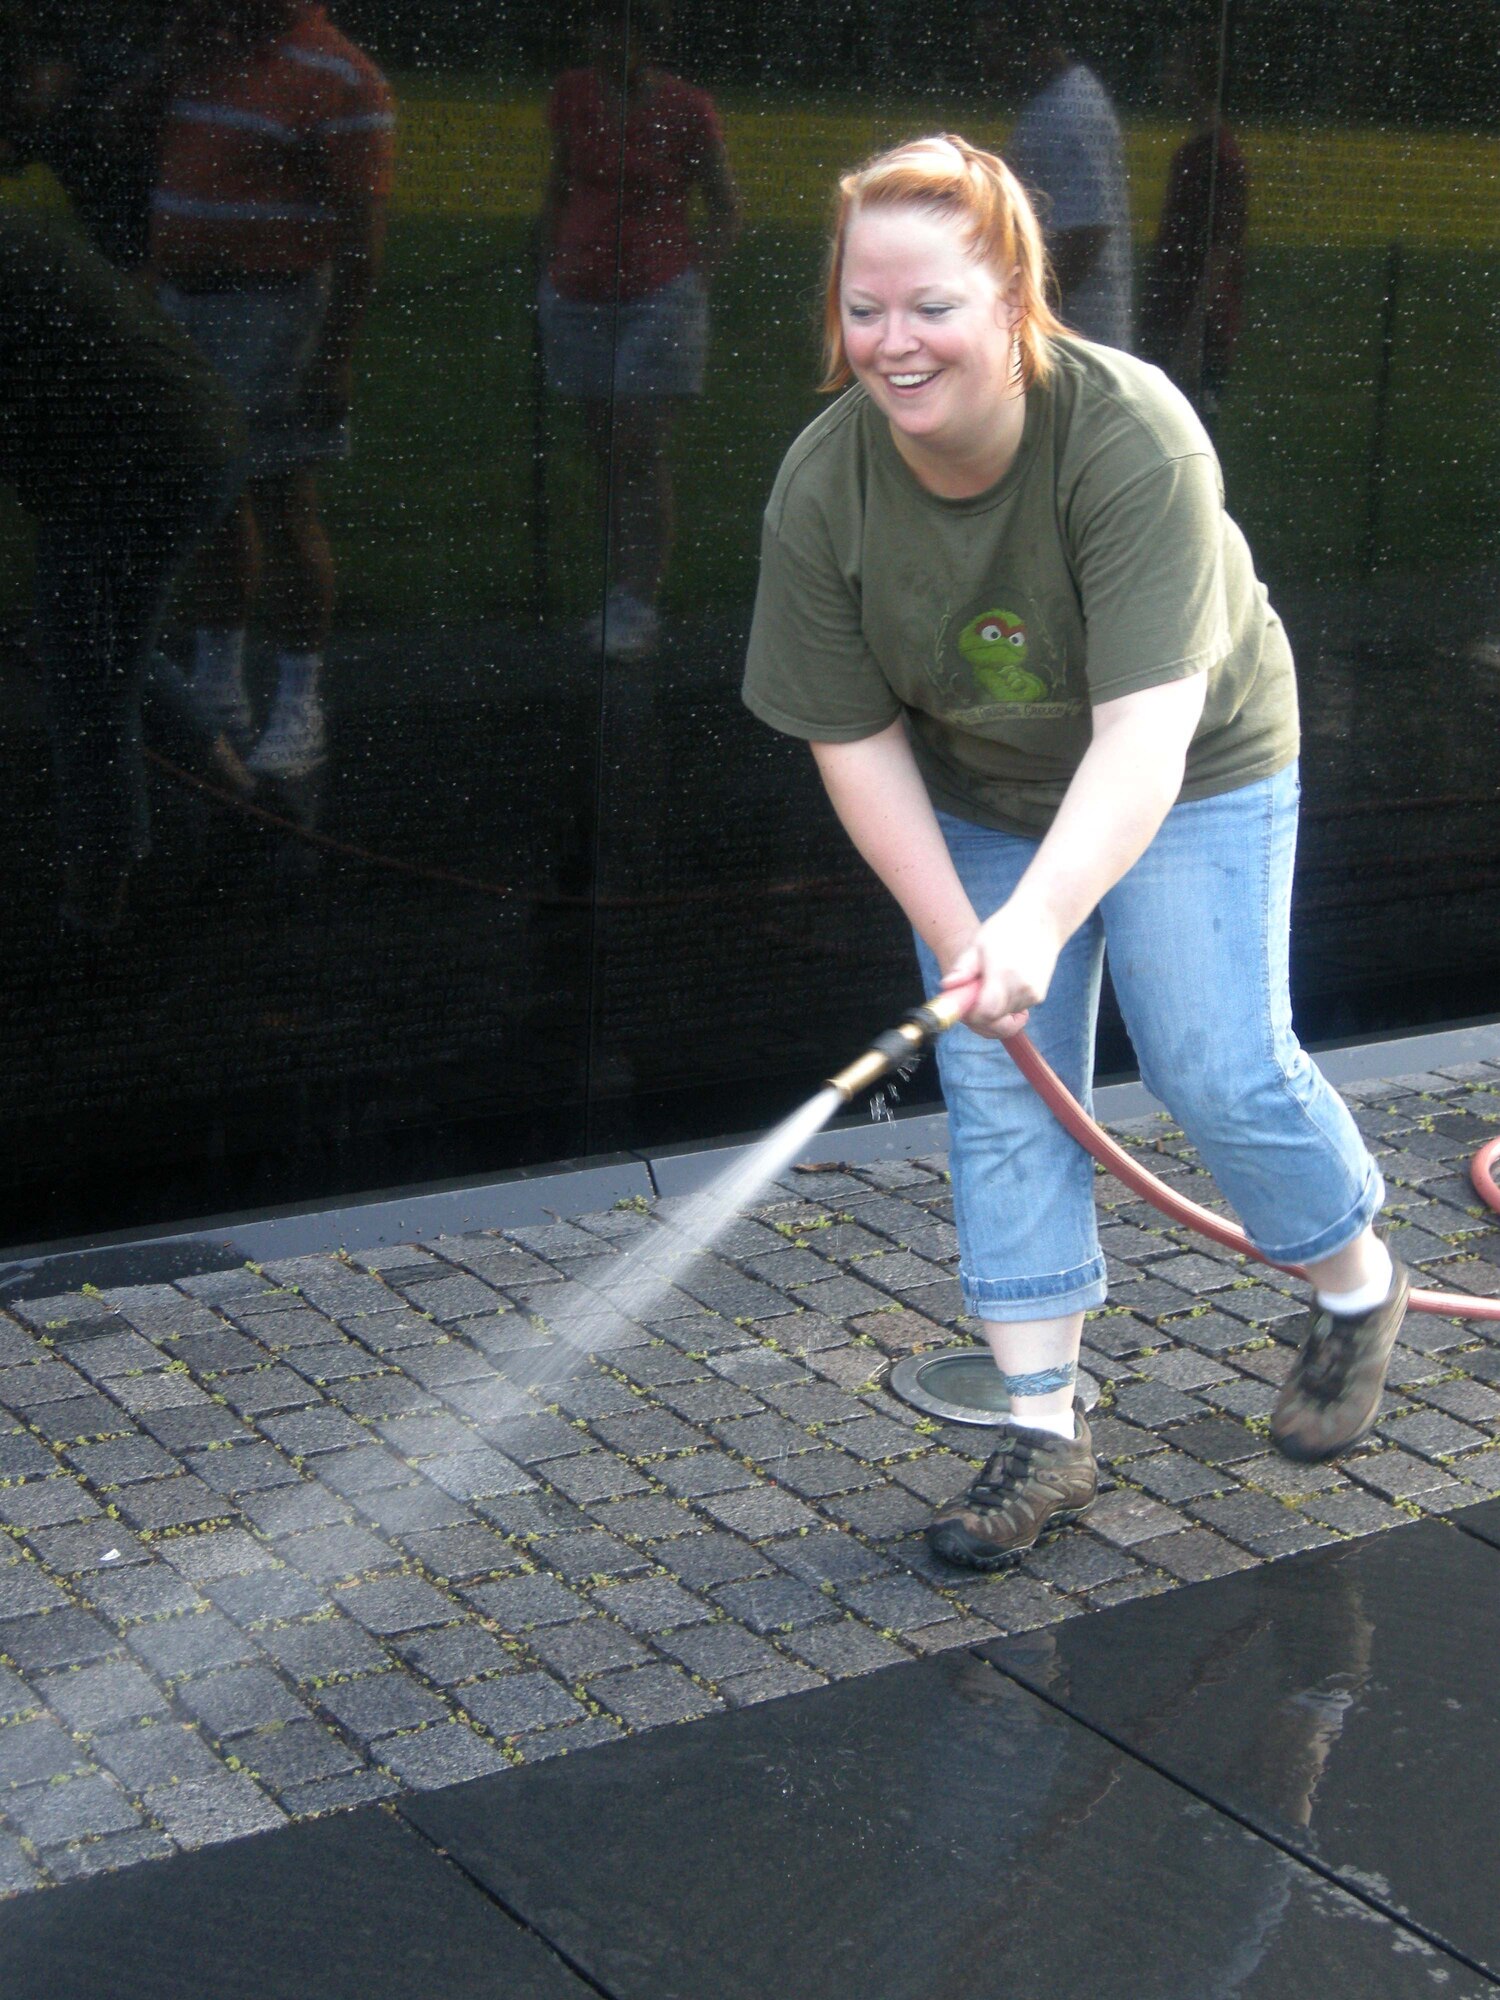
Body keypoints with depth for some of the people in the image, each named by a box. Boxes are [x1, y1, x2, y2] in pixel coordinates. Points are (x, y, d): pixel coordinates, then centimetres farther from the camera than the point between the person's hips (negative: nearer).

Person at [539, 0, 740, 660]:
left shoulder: (686, 109, -5)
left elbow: (724, 211, 3)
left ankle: (639, 606, -7)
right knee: (602, 450, 8)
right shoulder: (573, 94, 6)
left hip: (658, 296, -4)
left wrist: (692, 282, -5)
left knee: (640, 452, -10)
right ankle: (624, 591, 18)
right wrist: (548, 277, 14)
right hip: (578, 295, 5)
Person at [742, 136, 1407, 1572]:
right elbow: (855, 740, -12)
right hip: (977, 796, 4)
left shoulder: (1133, 434, -33)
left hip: (1188, 775, -3)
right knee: (996, 1088, -4)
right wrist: (958, 937, -18)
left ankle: (1359, 1285, 21)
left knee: (1217, 1067, -10)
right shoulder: (821, 488, -21)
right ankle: (1043, 1430, 5)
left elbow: (1144, 728, -39)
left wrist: (1039, 919, -52)